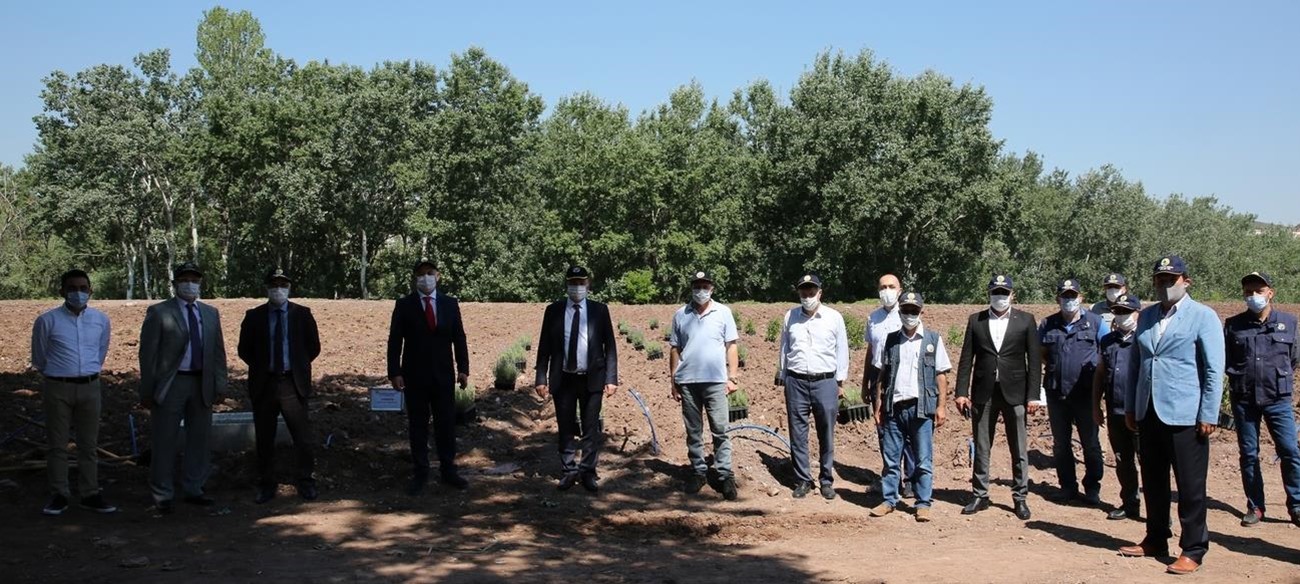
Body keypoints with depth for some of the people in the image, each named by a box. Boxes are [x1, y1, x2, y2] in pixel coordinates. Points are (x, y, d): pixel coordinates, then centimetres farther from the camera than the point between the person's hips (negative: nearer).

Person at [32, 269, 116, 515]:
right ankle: (59, 495, 13)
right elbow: (39, 358, 7)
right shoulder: (47, 320, -9)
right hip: (57, 388, -2)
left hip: (90, 387, 3)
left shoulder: (101, 321, 1)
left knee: (89, 444, 9)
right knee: (57, 444, 4)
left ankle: (90, 494, 16)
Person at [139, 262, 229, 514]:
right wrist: (147, 390, -8)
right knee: (165, 442, 3)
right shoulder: (158, 312, -3)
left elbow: (218, 351, 12)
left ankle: (193, 489, 23)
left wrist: (219, 384, 5)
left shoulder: (211, 313, 12)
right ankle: (162, 495, 13)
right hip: (170, 384, -4)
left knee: (199, 439, 11)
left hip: (202, 384, 5)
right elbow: (148, 353, -5)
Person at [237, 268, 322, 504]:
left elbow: (313, 347, 10)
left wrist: (298, 367, 7)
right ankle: (266, 485, 17)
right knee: (264, 439, 6)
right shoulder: (254, 316, 5)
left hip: (293, 383, -1)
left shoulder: (302, 314, 4)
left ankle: (306, 483, 9)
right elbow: (244, 350, 11)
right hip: (264, 384, 1)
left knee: (303, 438, -3)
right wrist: (261, 368, 6)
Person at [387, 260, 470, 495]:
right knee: (418, 426, 4)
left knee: (447, 424, 5)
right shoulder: (404, 305, 0)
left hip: (444, 375, 2)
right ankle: (420, 474, 11)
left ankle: (448, 471, 14)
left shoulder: (450, 304, 6)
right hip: (415, 376, -2)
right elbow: (395, 341, -2)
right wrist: (395, 372, -9)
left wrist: (463, 368, -1)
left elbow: (459, 338, 6)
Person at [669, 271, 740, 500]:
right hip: (687, 381, 2)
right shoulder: (680, 315, 6)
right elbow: (675, 349, 10)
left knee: (720, 430, -2)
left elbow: (731, 346, 3)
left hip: (715, 381, -2)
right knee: (693, 431, 9)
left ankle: (725, 474, 2)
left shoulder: (723, 312, 2)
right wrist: (673, 381, 7)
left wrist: (732, 376, -2)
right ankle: (698, 472, 18)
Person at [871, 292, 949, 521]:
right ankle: (889, 500, 16)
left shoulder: (933, 339, 4)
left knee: (923, 461, 3)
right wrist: (879, 406, 6)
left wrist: (941, 407, -5)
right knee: (891, 459, 6)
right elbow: (883, 375, 11)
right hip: (894, 407, 2)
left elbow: (941, 375, 2)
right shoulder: (891, 340, 10)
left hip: (921, 408, -2)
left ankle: (923, 504, 11)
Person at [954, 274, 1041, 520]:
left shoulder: (1026, 321, 3)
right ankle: (980, 495, 18)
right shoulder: (976, 321, 6)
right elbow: (966, 359, 5)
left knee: (1019, 450, 4)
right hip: (983, 393, 1)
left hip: (1014, 393, -1)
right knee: (981, 448, 8)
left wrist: (1033, 395, -6)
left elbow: (1034, 360, 0)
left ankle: (1020, 497, 14)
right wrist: (962, 393, -2)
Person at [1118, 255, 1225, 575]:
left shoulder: (1203, 317, -4)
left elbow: (1214, 370, -7)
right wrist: (1130, 406, 15)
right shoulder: (1146, 316, 13)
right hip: (1149, 413, 6)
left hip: (1184, 415, -6)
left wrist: (1209, 415, -11)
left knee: (1190, 486, 1)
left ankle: (1193, 551, 11)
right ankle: (1155, 540, 28)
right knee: (1153, 481, 14)